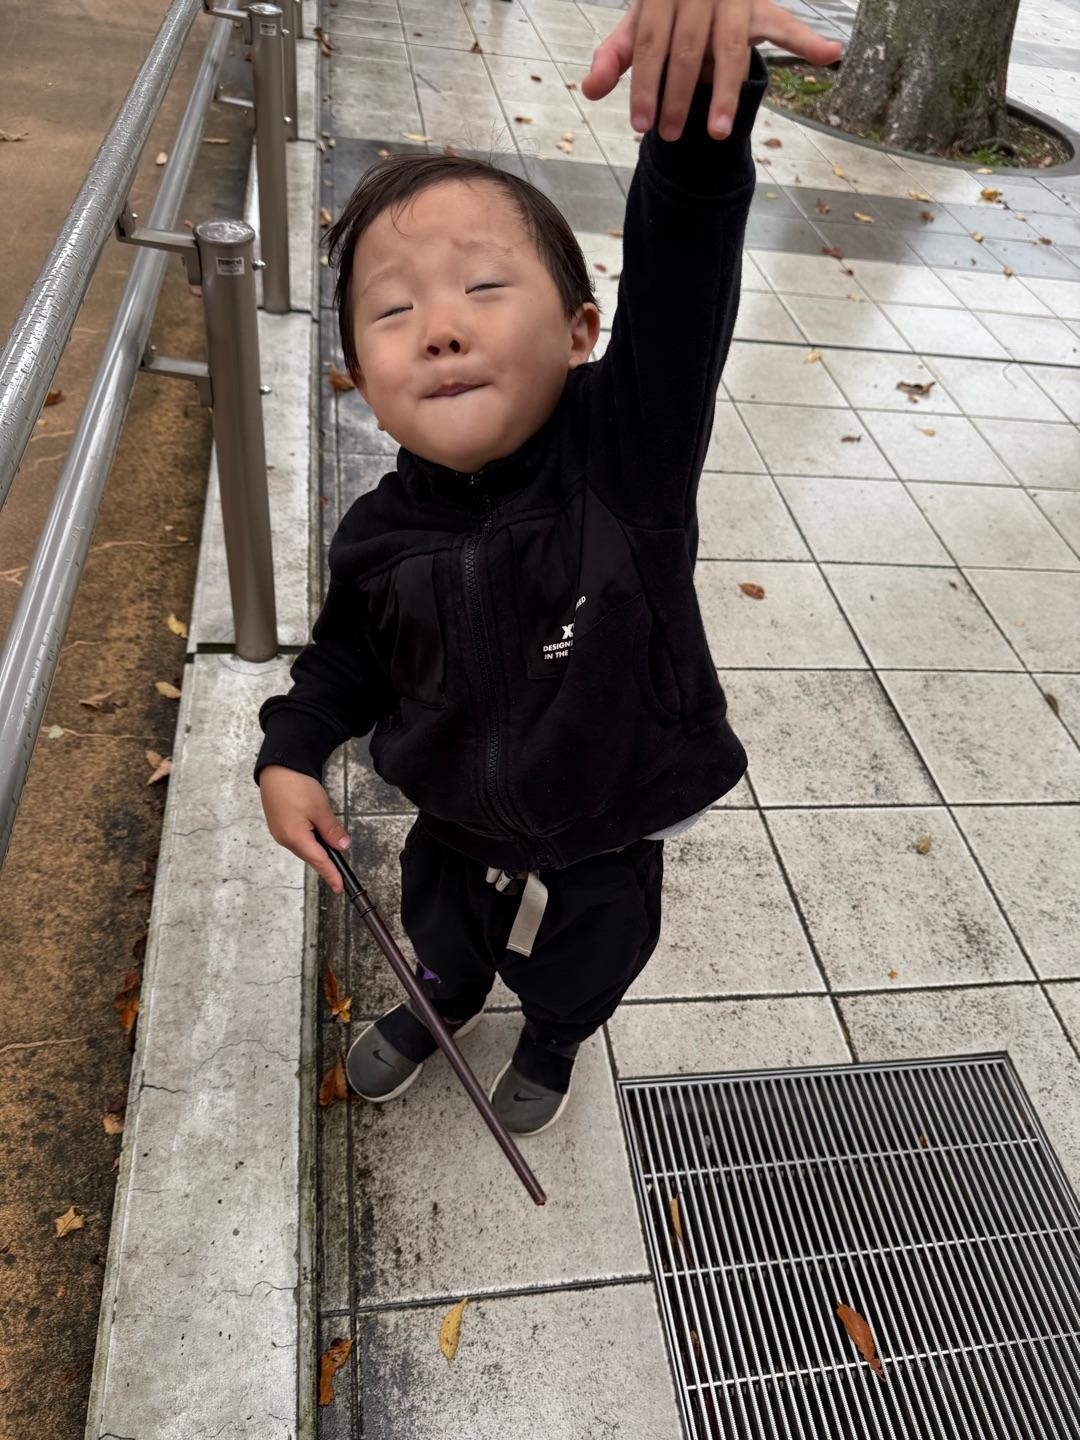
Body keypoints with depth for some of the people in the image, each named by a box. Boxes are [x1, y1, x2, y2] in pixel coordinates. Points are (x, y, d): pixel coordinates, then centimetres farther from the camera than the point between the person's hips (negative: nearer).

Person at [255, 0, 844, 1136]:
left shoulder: (626, 452, -30)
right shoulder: (381, 535, -21)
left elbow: (683, 260, -46)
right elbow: (346, 657, -1)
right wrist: (291, 752, -14)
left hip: (605, 850, -1)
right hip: (454, 835, 2)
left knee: (576, 978, 29)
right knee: (442, 943, 34)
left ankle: (549, 1047, 67)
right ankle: (441, 1007, 72)